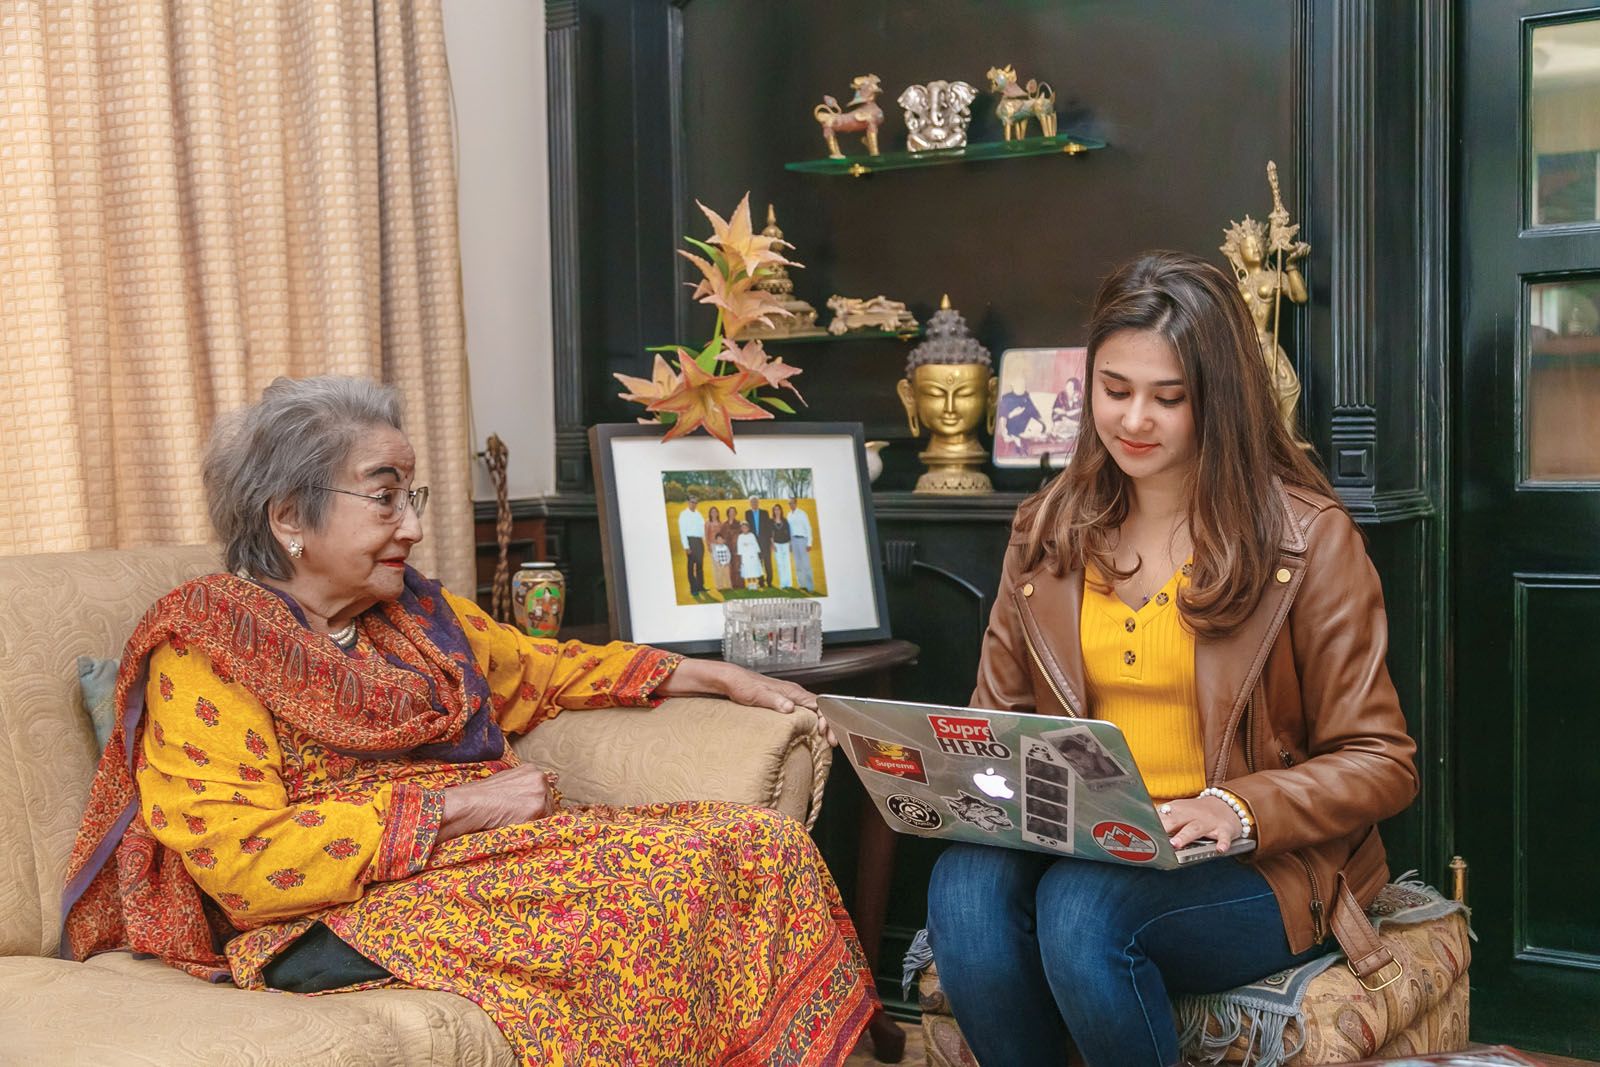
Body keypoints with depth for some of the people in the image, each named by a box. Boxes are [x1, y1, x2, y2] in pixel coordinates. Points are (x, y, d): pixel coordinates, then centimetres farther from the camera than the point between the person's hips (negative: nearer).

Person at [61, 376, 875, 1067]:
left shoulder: (416, 612, 18)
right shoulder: (202, 651, -5)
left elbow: (548, 668, 32)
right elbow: (241, 858, -16)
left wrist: (719, 678, 26)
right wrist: (456, 805, -16)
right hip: (347, 915, -8)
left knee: (762, 846, -11)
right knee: (654, 887, -30)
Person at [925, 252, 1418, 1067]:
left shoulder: (1310, 538, -2)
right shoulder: (1046, 531, 12)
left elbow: (1380, 763, -2)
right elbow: (998, 716, 17)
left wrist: (1238, 807, -19)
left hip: (1261, 870, -3)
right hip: (1080, 846, 4)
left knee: (1081, 904, -34)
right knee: (963, 889, -30)